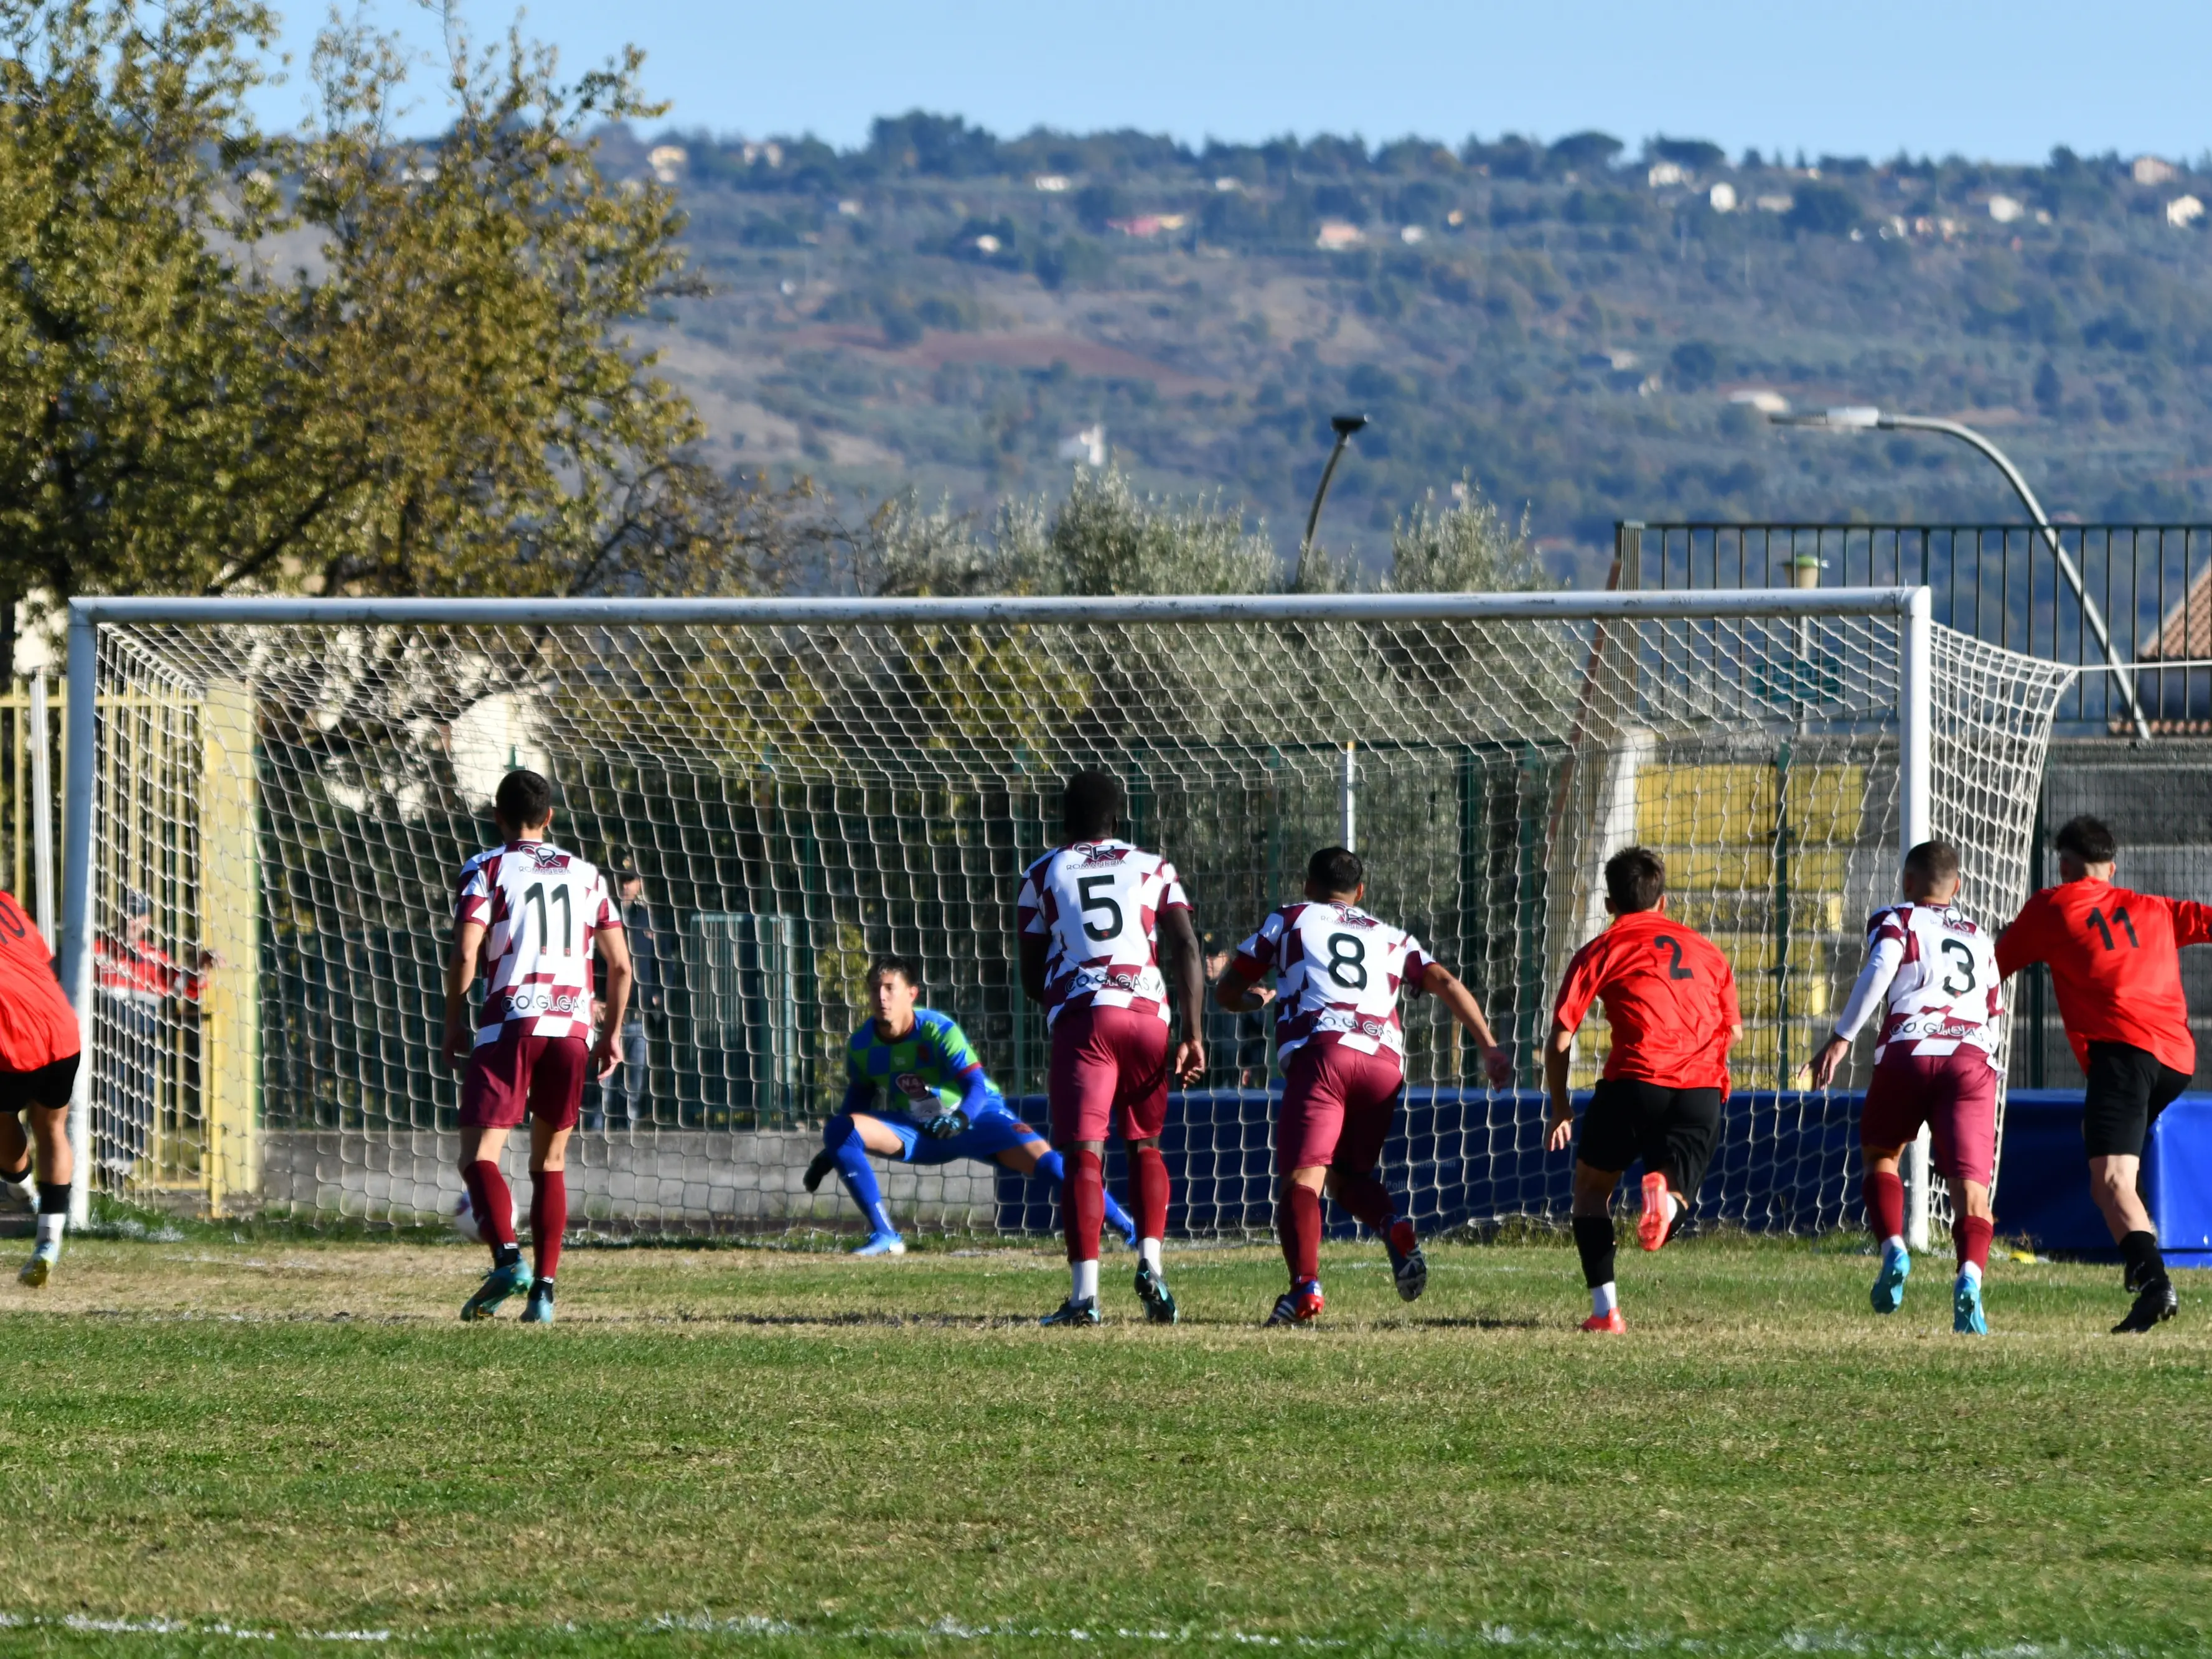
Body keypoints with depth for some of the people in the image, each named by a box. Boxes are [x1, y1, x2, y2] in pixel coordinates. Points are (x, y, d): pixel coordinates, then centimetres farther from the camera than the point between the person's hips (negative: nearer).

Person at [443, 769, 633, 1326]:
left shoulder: (488, 870, 4)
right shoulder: (585, 876, 16)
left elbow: (466, 953, -8)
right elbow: (620, 964, 12)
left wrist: (453, 1025, 2)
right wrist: (612, 1035, 21)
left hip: (511, 1023, -4)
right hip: (573, 1026, 4)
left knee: (479, 1156, -7)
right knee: (550, 1163, 14)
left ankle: (508, 1258, -31)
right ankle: (543, 1290, 8)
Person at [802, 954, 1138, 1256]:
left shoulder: (939, 1031, -23)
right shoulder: (861, 1046, -10)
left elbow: (977, 1088, -27)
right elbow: (858, 1099, 9)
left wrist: (959, 1119, -48)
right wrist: (830, 1154, 8)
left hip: (975, 1119, -4)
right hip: (914, 1128, 4)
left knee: (1041, 1159, -24)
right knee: (839, 1130, -18)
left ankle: (1129, 1228, -16)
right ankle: (884, 1235, -13)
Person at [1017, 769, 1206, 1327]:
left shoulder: (1043, 876, 15)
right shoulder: (1152, 869, 17)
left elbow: (1032, 977, 16)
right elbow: (1187, 949, 4)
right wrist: (1193, 1034, 3)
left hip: (1079, 1016, -2)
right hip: (1146, 1012, 2)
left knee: (1084, 1155, -6)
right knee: (1145, 1145, 19)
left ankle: (1085, 1291, -16)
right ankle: (1151, 1264, 1)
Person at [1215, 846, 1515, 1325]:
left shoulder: (1289, 920, 24)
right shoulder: (1391, 939, 31)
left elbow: (1227, 992, 27)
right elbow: (1446, 984, 17)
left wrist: (1257, 999, 48)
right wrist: (1490, 1047, 12)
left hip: (1321, 1053, -4)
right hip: (1385, 1063, 4)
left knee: (1302, 1177, -12)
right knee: (1347, 1177, 20)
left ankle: (1306, 1285, -34)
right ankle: (1394, 1227, -11)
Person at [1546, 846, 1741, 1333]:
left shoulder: (1601, 950, 13)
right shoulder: (1706, 950, 24)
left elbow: (1559, 1041, 7)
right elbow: (1733, 1030, 27)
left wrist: (1561, 1111, 19)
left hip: (1637, 1079, -3)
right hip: (1703, 1088, 3)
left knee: (1592, 1186, 20)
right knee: (1666, 1222, 10)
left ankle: (1605, 1308, 5)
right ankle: (1668, 1193, -30)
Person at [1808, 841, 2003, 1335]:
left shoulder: (1895, 921, 16)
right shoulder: (1980, 941, 30)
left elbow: (1880, 968, -6)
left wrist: (1841, 1038, -8)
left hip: (1908, 1052, -2)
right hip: (1972, 1057, 2)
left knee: (1880, 1153, 22)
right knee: (1969, 1182, -7)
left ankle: (1893, 1248, 0)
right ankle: (1970, 1273, -33)